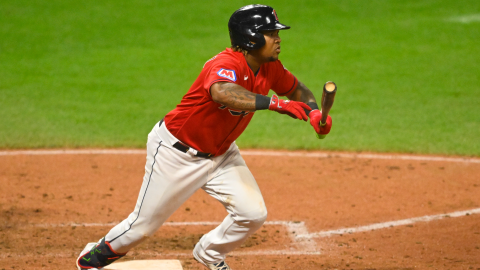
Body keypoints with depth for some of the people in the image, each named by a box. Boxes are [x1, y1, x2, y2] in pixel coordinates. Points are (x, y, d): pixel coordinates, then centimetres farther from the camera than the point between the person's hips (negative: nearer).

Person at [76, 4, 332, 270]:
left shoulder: (270, 69, -7)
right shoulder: (227, 64, -32)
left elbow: (297, 89, 12)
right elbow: (222, 93, -56)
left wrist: (313, 111, -9)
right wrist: (274, 103, -59)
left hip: (220, 153, 7)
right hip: (177, 153, -7)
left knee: (253, 213, -7)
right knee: (143, 225, 1)